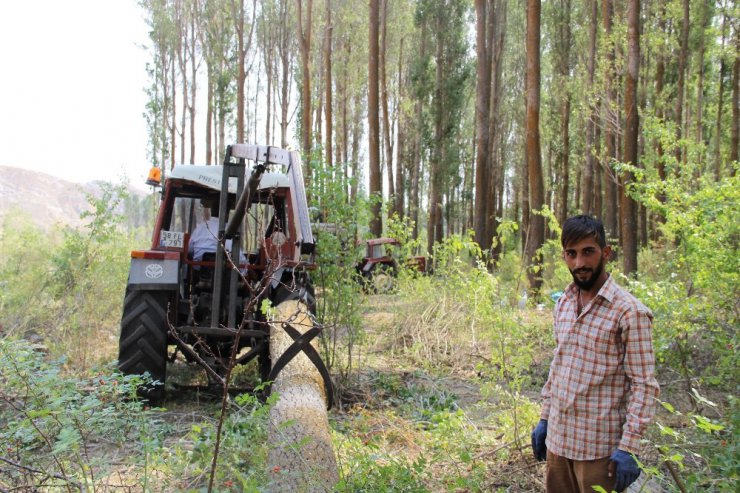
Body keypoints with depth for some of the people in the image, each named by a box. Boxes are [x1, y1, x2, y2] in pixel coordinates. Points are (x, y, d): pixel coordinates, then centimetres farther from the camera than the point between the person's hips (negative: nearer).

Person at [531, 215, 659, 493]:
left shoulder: (630, 312, -13)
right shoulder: (563, 304, 7)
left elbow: (644, 385, -14)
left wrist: (628, 447, -18)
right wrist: (544, 418, 13)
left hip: (599, 448, -6)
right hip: (557, 439, 6)